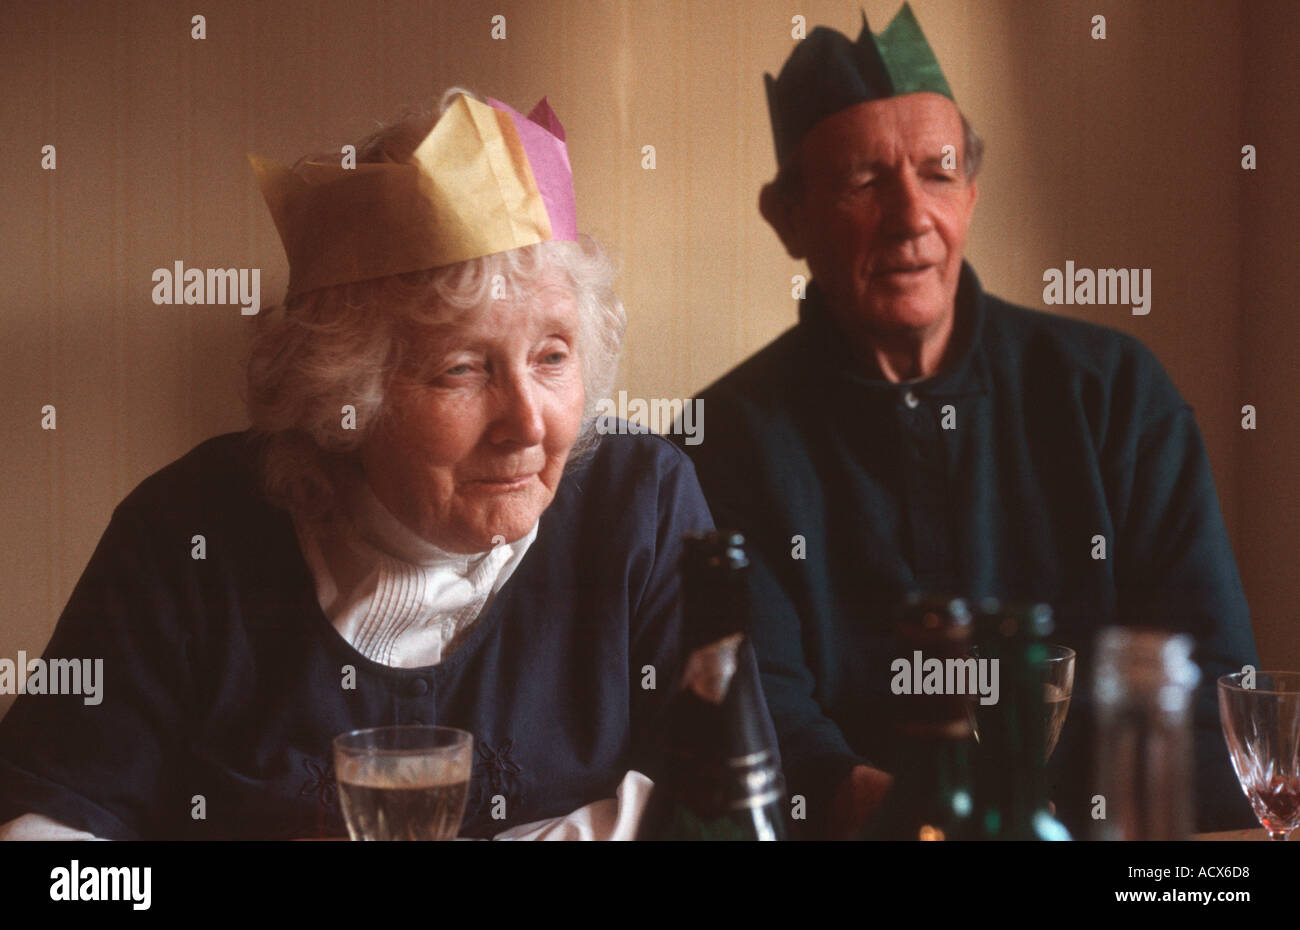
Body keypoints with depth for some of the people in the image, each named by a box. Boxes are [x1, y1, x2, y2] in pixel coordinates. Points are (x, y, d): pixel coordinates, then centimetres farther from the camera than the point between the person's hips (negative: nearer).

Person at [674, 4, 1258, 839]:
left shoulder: (1116, 388, 7)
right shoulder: (735, 435, 2)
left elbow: (1204, 662, 3)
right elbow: (756, 699, -8)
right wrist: (858, 800, -29)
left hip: (1096, 825, 2)